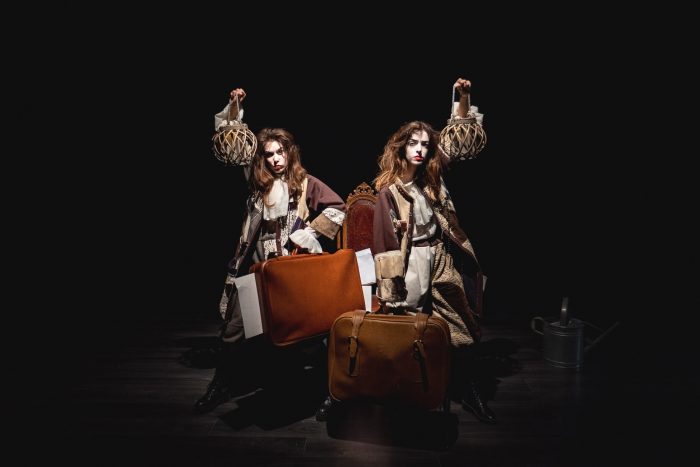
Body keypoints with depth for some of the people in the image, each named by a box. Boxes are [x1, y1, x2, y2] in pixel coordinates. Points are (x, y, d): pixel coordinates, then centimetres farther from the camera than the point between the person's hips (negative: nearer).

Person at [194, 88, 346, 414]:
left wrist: (308, 233, -9)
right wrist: (234, 107, 7)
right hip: (257, 264, 3)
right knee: (234, 327, 6)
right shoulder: (257, 180, 8)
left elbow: (337, 208, -5)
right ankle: (221, 384, 24)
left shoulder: (305, 182, -1)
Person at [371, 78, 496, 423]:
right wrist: (392, 291, -8)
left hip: (442, 259, 5)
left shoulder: (432, 178, 4)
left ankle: (471, 394, 22)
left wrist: (464, 98, -1)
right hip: (413, 263, -5)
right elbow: (387, 241, -7)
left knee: (459, 324, 9)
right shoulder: (388, 190, -8)